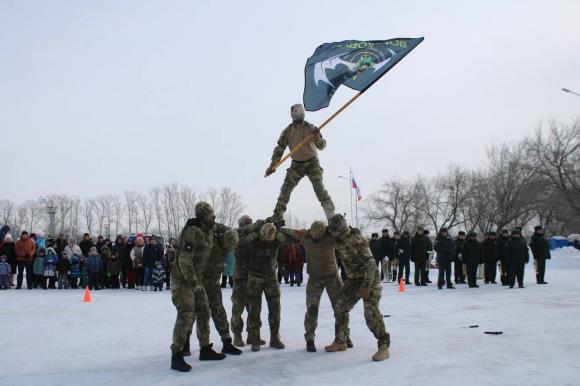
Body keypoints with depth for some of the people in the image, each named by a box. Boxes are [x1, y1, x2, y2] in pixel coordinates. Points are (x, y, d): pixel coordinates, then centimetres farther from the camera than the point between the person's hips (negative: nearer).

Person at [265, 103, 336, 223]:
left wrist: (317, 138, -37)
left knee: (319, 188, -17)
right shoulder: (288, 131, -3)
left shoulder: (310, 128, -10)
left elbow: (322, 146, -14)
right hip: (296, 164, 3)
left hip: (312, 163, -3)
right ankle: (277, 218, 0)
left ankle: (332, 218, -16)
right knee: (285, 189, -7)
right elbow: (279, 148, -5)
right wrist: (273, 165, -16)